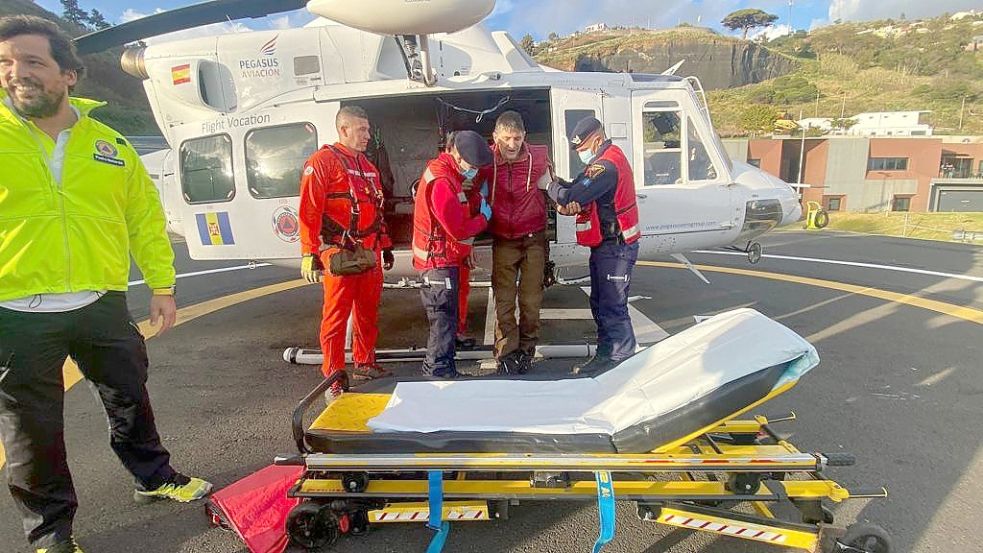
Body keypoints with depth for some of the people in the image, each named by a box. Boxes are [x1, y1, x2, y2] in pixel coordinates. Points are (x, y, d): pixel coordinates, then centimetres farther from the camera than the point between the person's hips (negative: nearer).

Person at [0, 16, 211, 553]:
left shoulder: (109, 144, 5)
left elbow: (145, 218, 8)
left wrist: (162, 287, 5)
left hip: (102, 304, 3)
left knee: (130, 399, 18)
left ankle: (155, 476, 41)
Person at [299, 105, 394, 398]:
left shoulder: (367, 166, 18)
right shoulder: (322, 162, -7)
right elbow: (309, 211, -13)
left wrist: (385, 246, 21)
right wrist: (310, 254, -18)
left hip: (369, 252, 8)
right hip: (339, 253, -8)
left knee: (368, 310, 16)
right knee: (336, 314, -2)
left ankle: (364, 362, 32)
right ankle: (334, 377, 7)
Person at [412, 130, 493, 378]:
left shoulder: (446, 173, 10)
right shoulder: (442, 182, -22)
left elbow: (457, 211, 14)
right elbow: (459, 229, -23)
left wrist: (476, 202, -3)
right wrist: (484, 218, -7)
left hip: (444, 260, 10)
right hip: (440, 262, -10)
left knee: (445, 320, 16)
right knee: (444, 321, -4)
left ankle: (444, 371, 27)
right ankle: (438, 374, 3)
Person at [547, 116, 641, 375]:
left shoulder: (607, 166, -21)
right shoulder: (600, 162, 13)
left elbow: (571, 197, -26)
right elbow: (576, 190, 7)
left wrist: (549, 184, -7)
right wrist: (566, 205, -17)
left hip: (615, 248, -11)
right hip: (604, 245, 11)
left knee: (612, 307, -5)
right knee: (600, 304, 17)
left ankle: (623, 361, 6)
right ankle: (606, 356, 28)